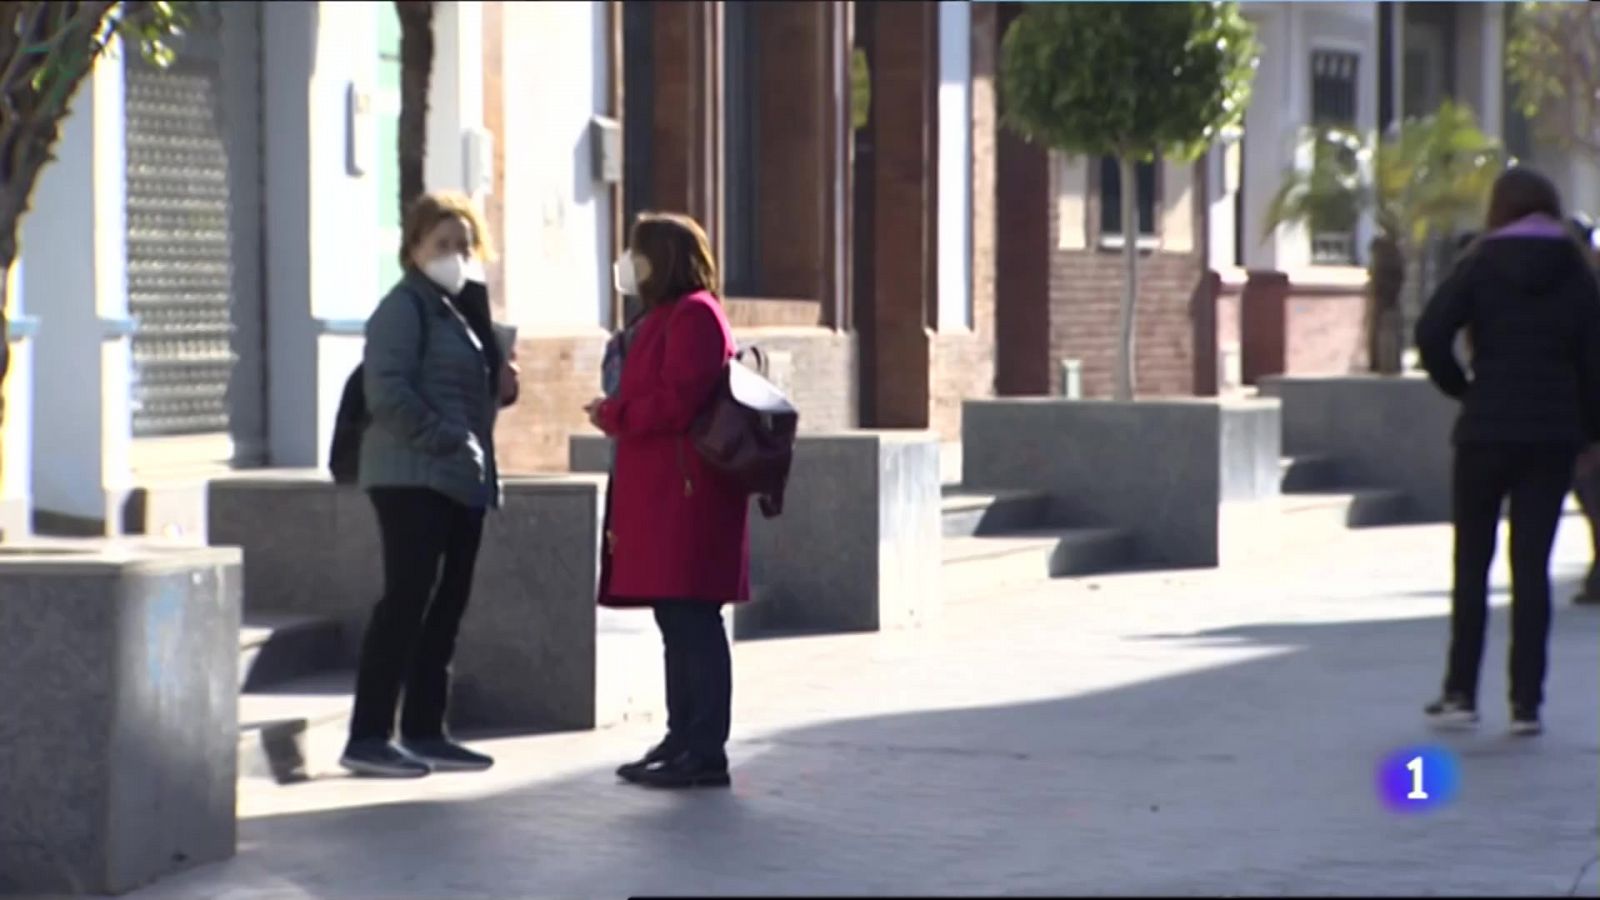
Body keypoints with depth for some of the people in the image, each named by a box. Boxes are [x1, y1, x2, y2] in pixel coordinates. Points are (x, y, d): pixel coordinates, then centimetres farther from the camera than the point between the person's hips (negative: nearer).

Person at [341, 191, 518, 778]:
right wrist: (444, 439, -21)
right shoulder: (405, 306, -8)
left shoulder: (466, 308, 20)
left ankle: (424, 732, 16)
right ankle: (368, 736, -9)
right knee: (406, 600, -11)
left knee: (448, 603, 10)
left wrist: (501, 384, 7)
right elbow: (387, 392, -18)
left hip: (462, 481, 9)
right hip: (412, 478, -9)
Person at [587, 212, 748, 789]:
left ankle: (705, 753, -8)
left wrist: (613, 416, -9)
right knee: (677, 622, 12)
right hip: (657, 496, 11)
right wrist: (616, 414, 10)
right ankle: (684, 740, 18)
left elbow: (678, 402, -19)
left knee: (691, 621, -9)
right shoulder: (664, 317, 22)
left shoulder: (693, 315, -10)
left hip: (686, 497, -11)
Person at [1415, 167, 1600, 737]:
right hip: (1554, 433, 2)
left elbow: (1432, 333, -13)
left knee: (1472, 561, 9)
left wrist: (1459, 387, 1)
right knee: (1532, 565, 4)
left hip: (1488, 427, -2)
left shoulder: (1483, 262, -2)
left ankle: (1461, 693, 8)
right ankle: (1526, 702, 1)